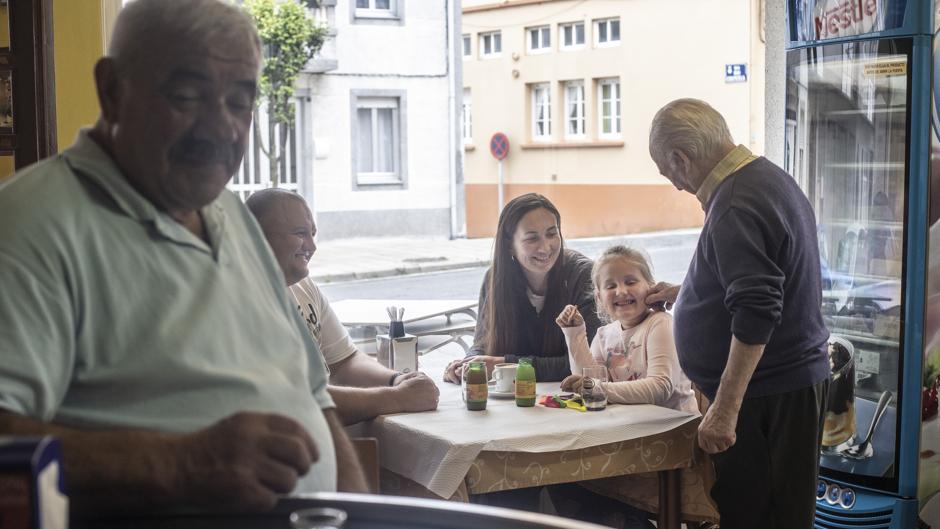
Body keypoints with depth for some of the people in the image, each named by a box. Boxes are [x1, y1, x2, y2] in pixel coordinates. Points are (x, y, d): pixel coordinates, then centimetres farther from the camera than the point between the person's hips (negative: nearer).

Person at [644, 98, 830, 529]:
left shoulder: (735, 207, -21)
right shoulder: (769, 177, 12)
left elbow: (755, 314, -28)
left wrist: (724, 409, -26)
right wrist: (684, 292, 34)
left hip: (767, 392, -10)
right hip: (795, 378, 10)